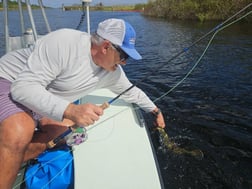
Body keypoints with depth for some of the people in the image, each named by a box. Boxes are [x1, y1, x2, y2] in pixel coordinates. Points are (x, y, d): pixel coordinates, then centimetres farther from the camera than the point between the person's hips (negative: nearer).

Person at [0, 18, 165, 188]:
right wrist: (71, 111, -46)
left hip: (45, 102, 8)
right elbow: (23, 86, -36)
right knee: (20, 133, -34)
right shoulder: (63, 42, -34)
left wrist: (154, 110, 18)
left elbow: (131, 92, 10)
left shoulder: (112, 72, -9)